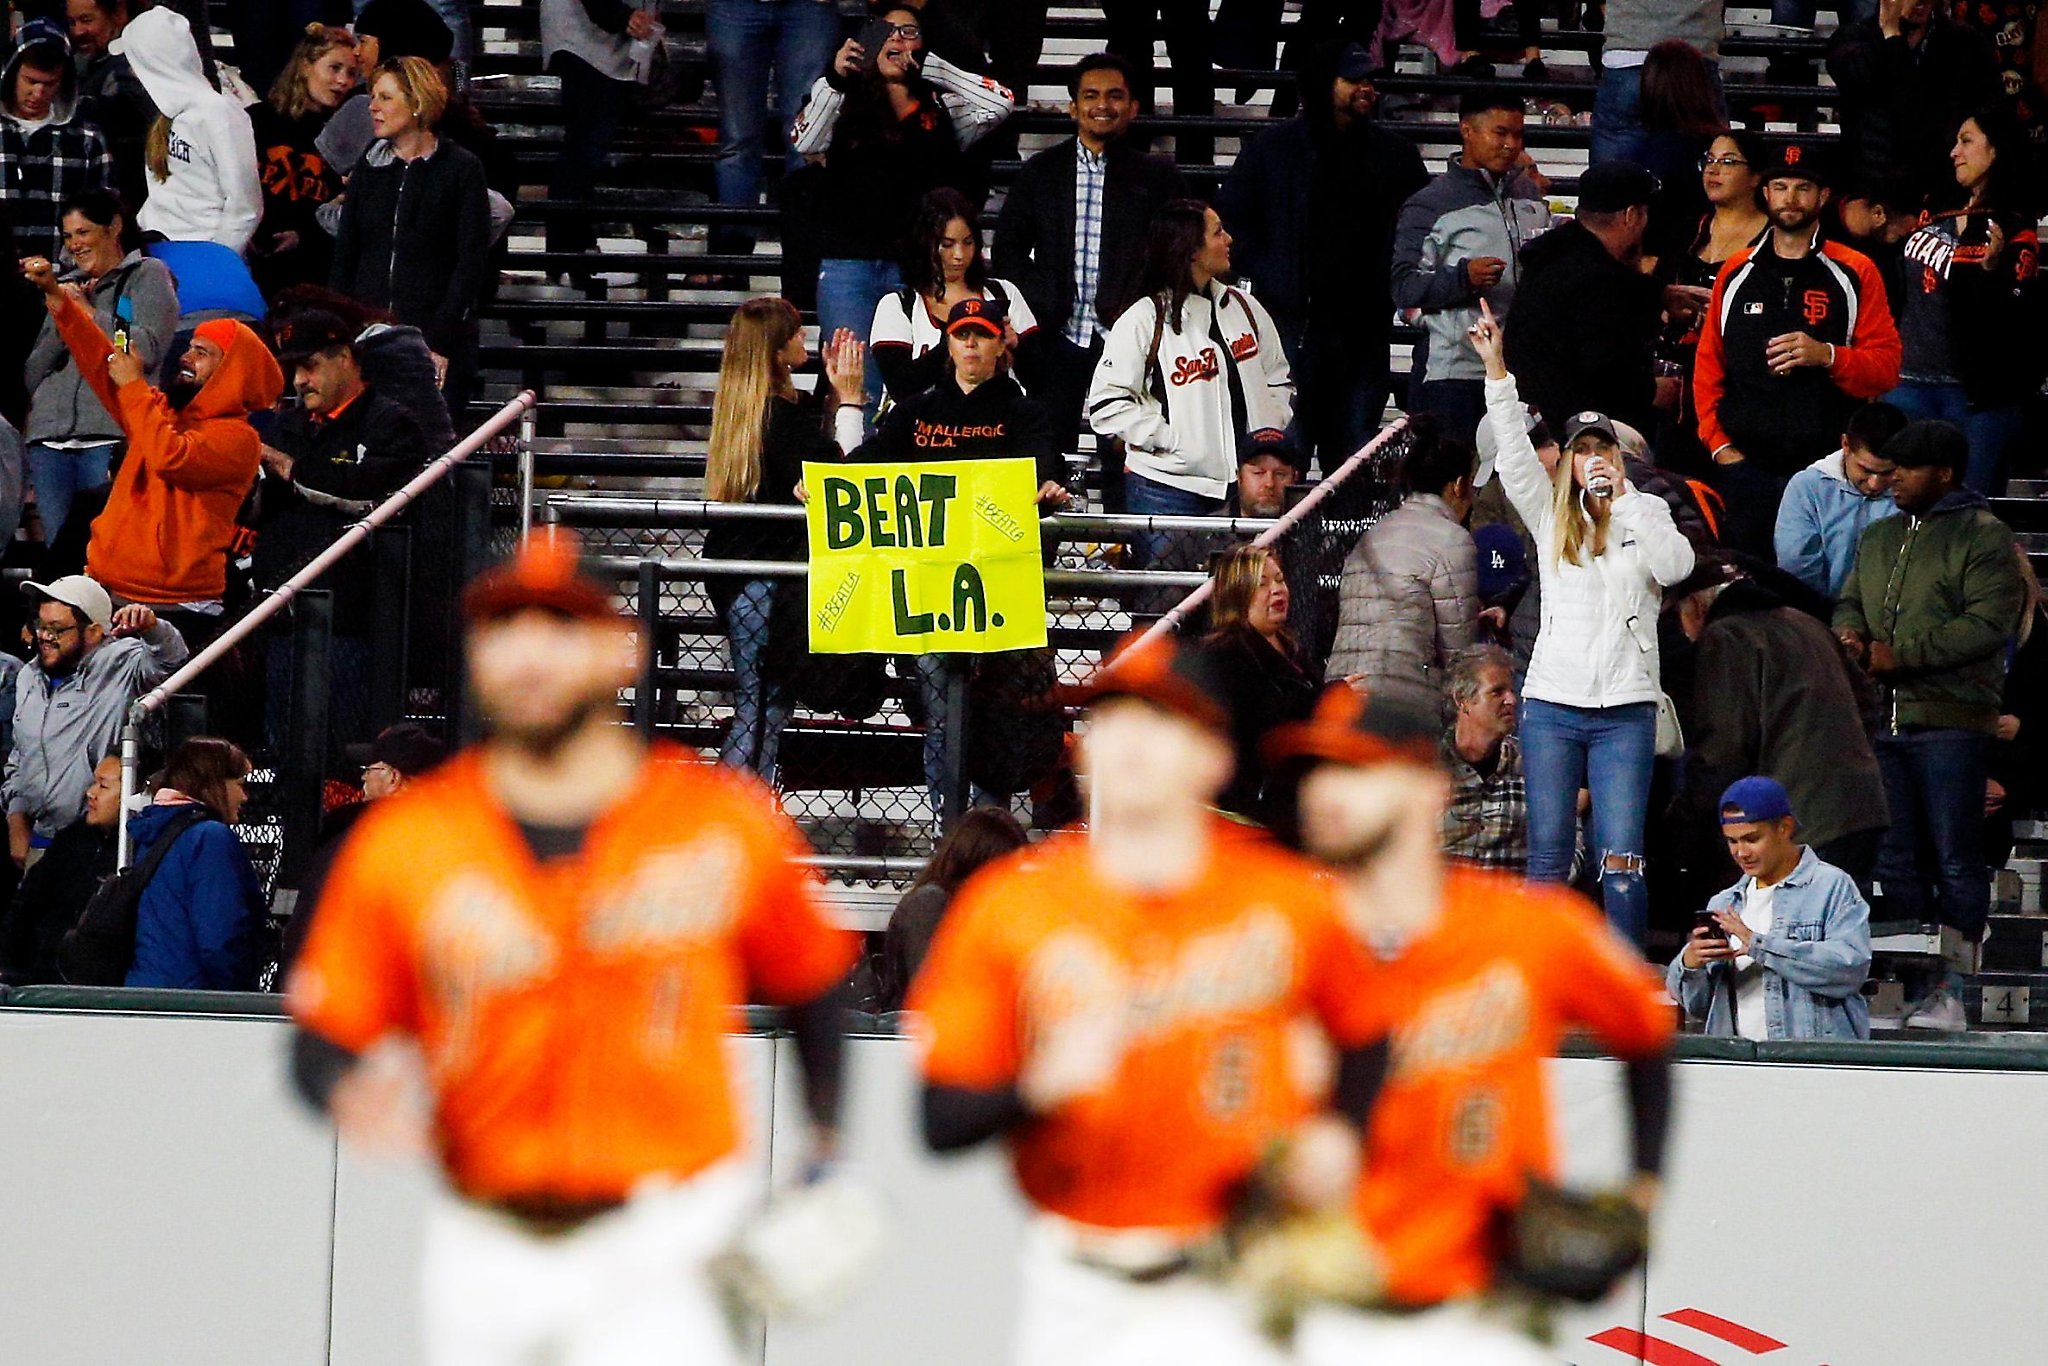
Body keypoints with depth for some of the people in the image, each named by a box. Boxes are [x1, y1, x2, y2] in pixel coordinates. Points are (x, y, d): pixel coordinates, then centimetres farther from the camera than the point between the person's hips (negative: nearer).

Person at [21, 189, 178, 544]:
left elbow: (148, 350, -7)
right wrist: (60, 327, 6)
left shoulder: (148, 275, 10)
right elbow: (31, 377, 22)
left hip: (109, 438, -6)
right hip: (49, 438, 6)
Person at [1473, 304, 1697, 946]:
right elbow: (1514, 456, 1)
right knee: (1548, 857, 1)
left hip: (1625, 708, -2)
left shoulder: (1645, 514, 9)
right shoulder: (1551, 516, 12)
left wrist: (1622, 498, -10)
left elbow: (1675, 566, -10)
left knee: (1621, 859, -7)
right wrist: (1496, 370, -8)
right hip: (1552, 703, 2)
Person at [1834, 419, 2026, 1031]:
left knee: (1955, 858, -4)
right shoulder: (1879, 537, 20)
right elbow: (1851, 602, 25)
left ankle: (1953, 989, -4)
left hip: (1950, 721, -7)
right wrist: (1851, 636, -1)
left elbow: (1989, 624, -13)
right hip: (1883, 720, 7)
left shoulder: (1983, 537, -4)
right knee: (1894, 858, 9)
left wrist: (1902, 655, -15)